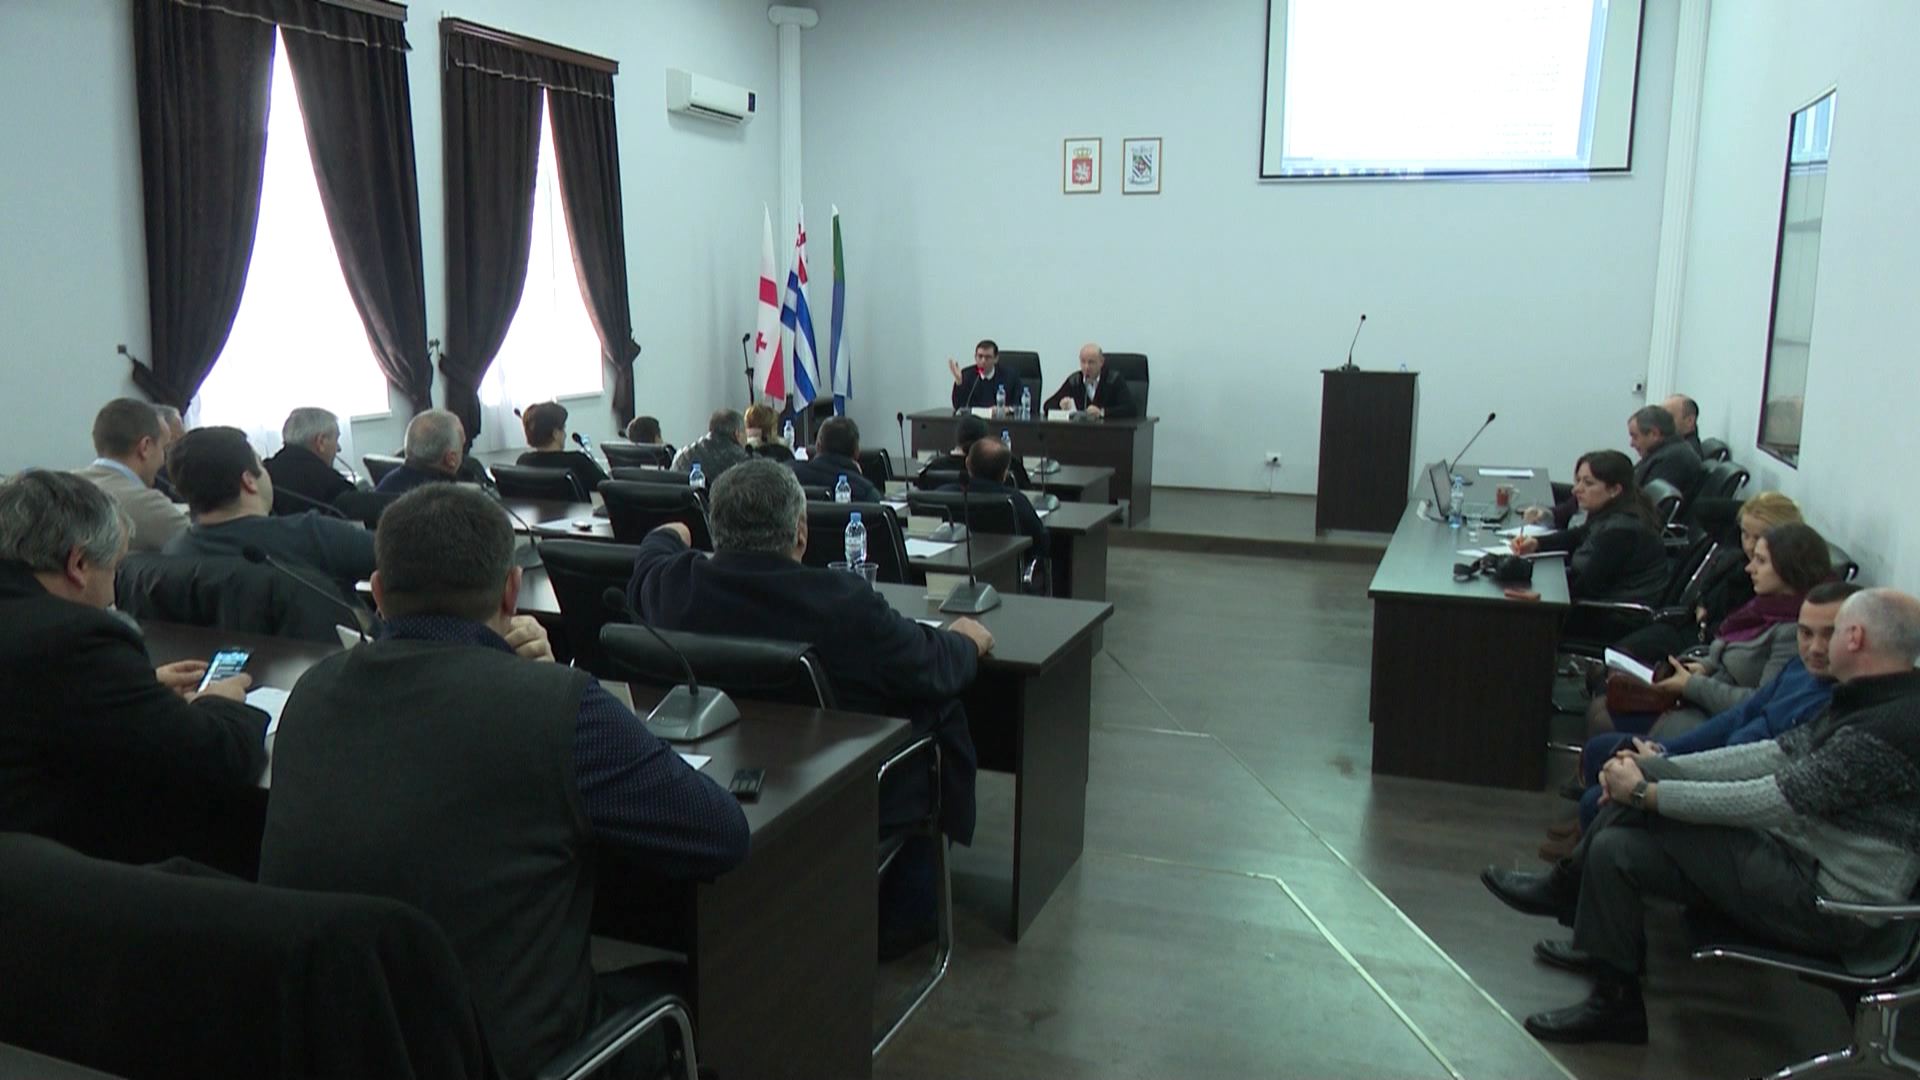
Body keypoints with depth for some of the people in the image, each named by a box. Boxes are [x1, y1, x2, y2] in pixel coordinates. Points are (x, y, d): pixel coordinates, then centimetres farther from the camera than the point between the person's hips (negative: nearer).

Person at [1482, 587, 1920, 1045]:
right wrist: (1655, 769, -2)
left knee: (1615, 850, -13)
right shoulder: (1865, 701, 5)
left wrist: (1646, 792, -17)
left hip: (1831, 908, -9)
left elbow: (1769, 803, -26)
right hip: (1799, 851, 9)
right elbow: (1776, 754, 6)